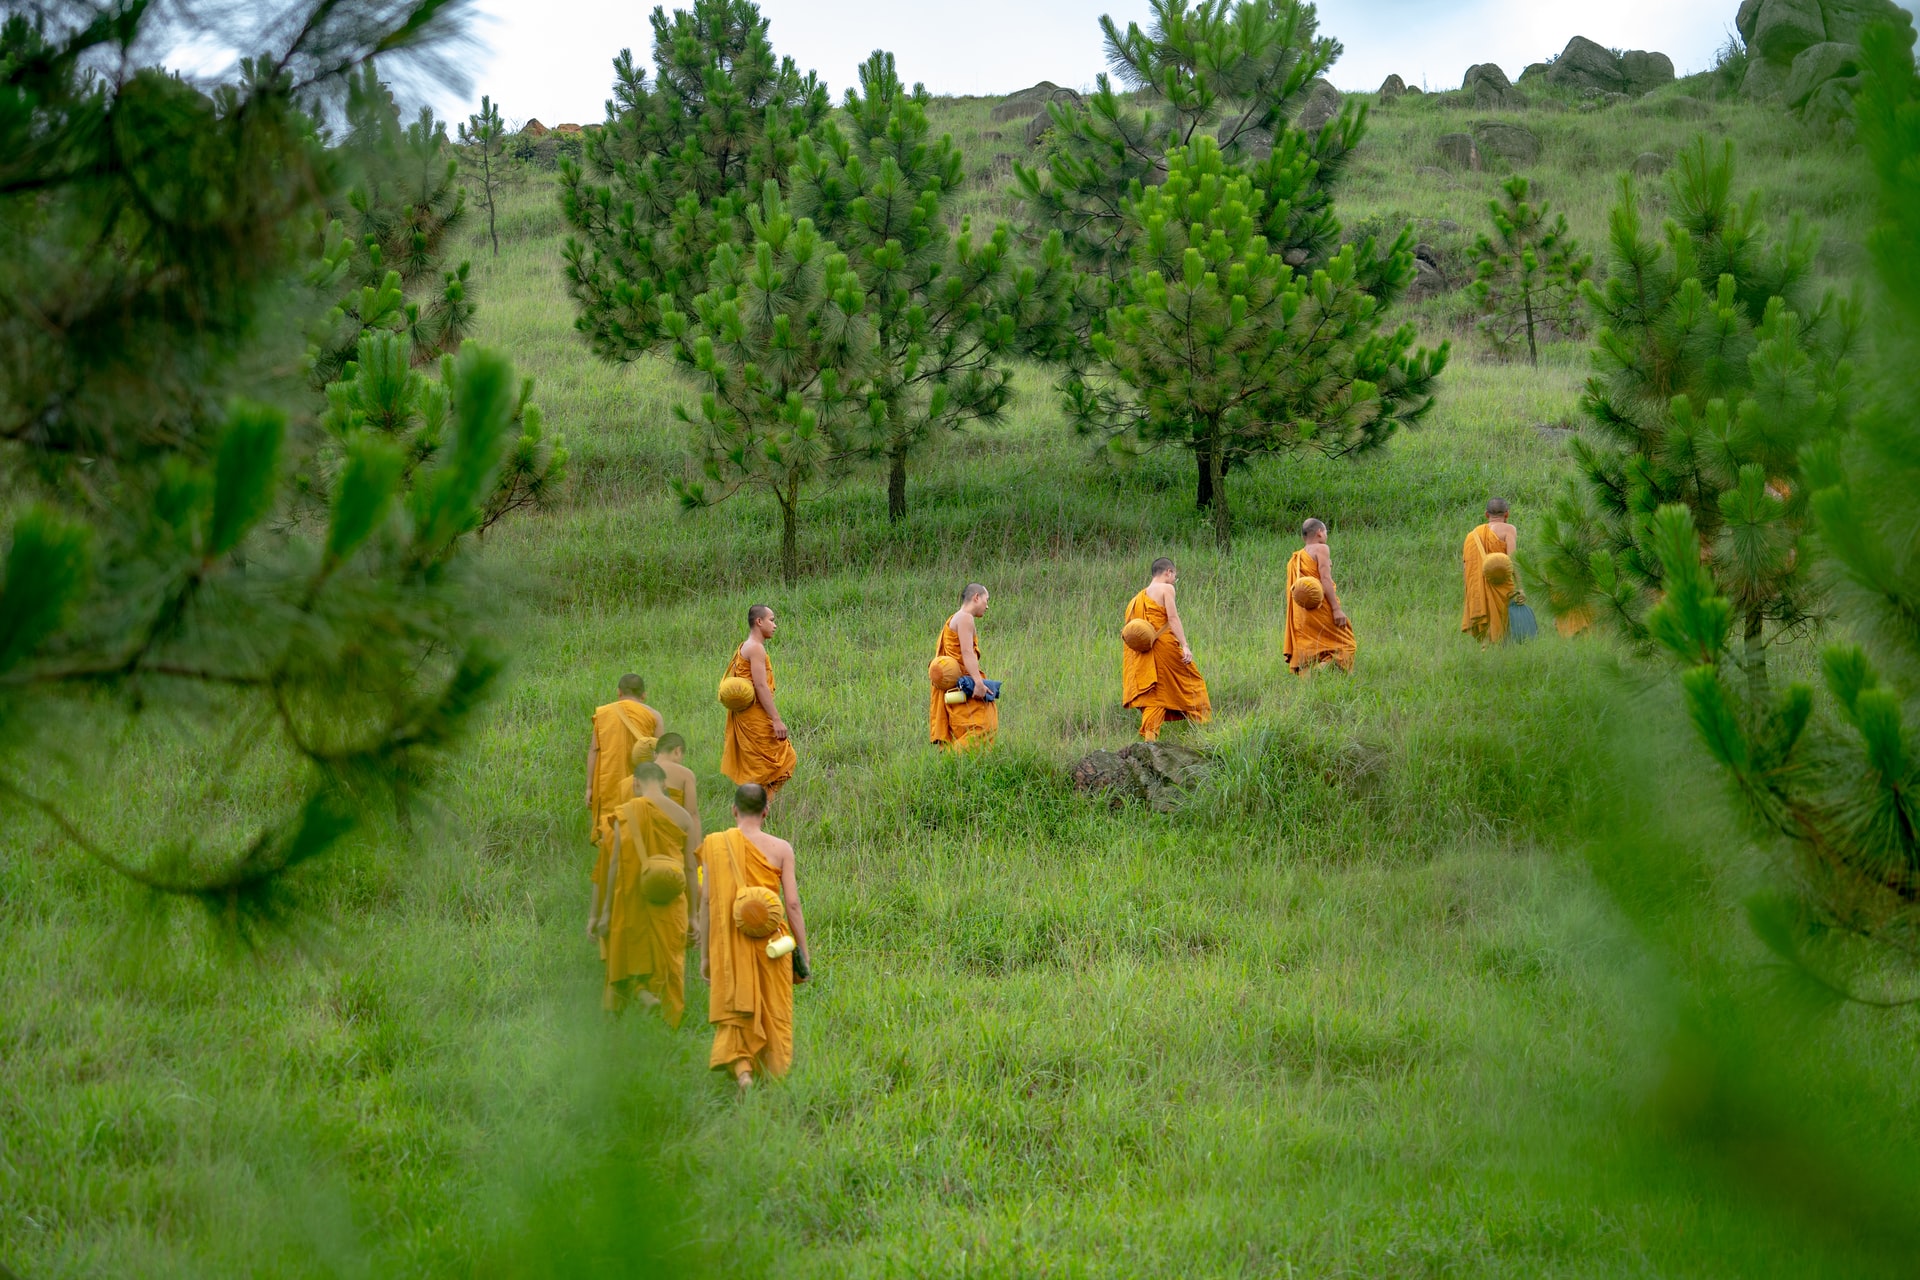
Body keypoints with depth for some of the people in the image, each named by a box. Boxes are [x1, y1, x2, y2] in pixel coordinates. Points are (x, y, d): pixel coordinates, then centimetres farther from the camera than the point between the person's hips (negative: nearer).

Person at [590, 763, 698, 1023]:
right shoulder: (682, 816, 1)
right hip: (671, 905, 2)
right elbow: (690, 868, 2)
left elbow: (615, 864, -5)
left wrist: (605, 911, 1)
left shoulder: (625, 814, -5)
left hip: (632, 901, -2)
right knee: (668, 962, 9)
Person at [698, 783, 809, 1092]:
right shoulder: (781, 849, -4)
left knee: (735, 1011, 9)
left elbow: (706, 901, -1)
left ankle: (741, 1066, -14)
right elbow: (792, 904, -6)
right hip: (771, 942, -1)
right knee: (776, 1016, 11)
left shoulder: (714, 845, -1)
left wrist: (705, 954, 6)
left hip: (728, 943, 1)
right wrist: (803, 954, 2)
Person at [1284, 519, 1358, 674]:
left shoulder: (1296, 558, 18)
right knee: (1345, 644, -3)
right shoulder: (1321, 549, -3)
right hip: (1321, 606, -7)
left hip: (1302, 613, 7)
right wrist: (1336, 608, -18)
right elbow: (1325, 578, -14)